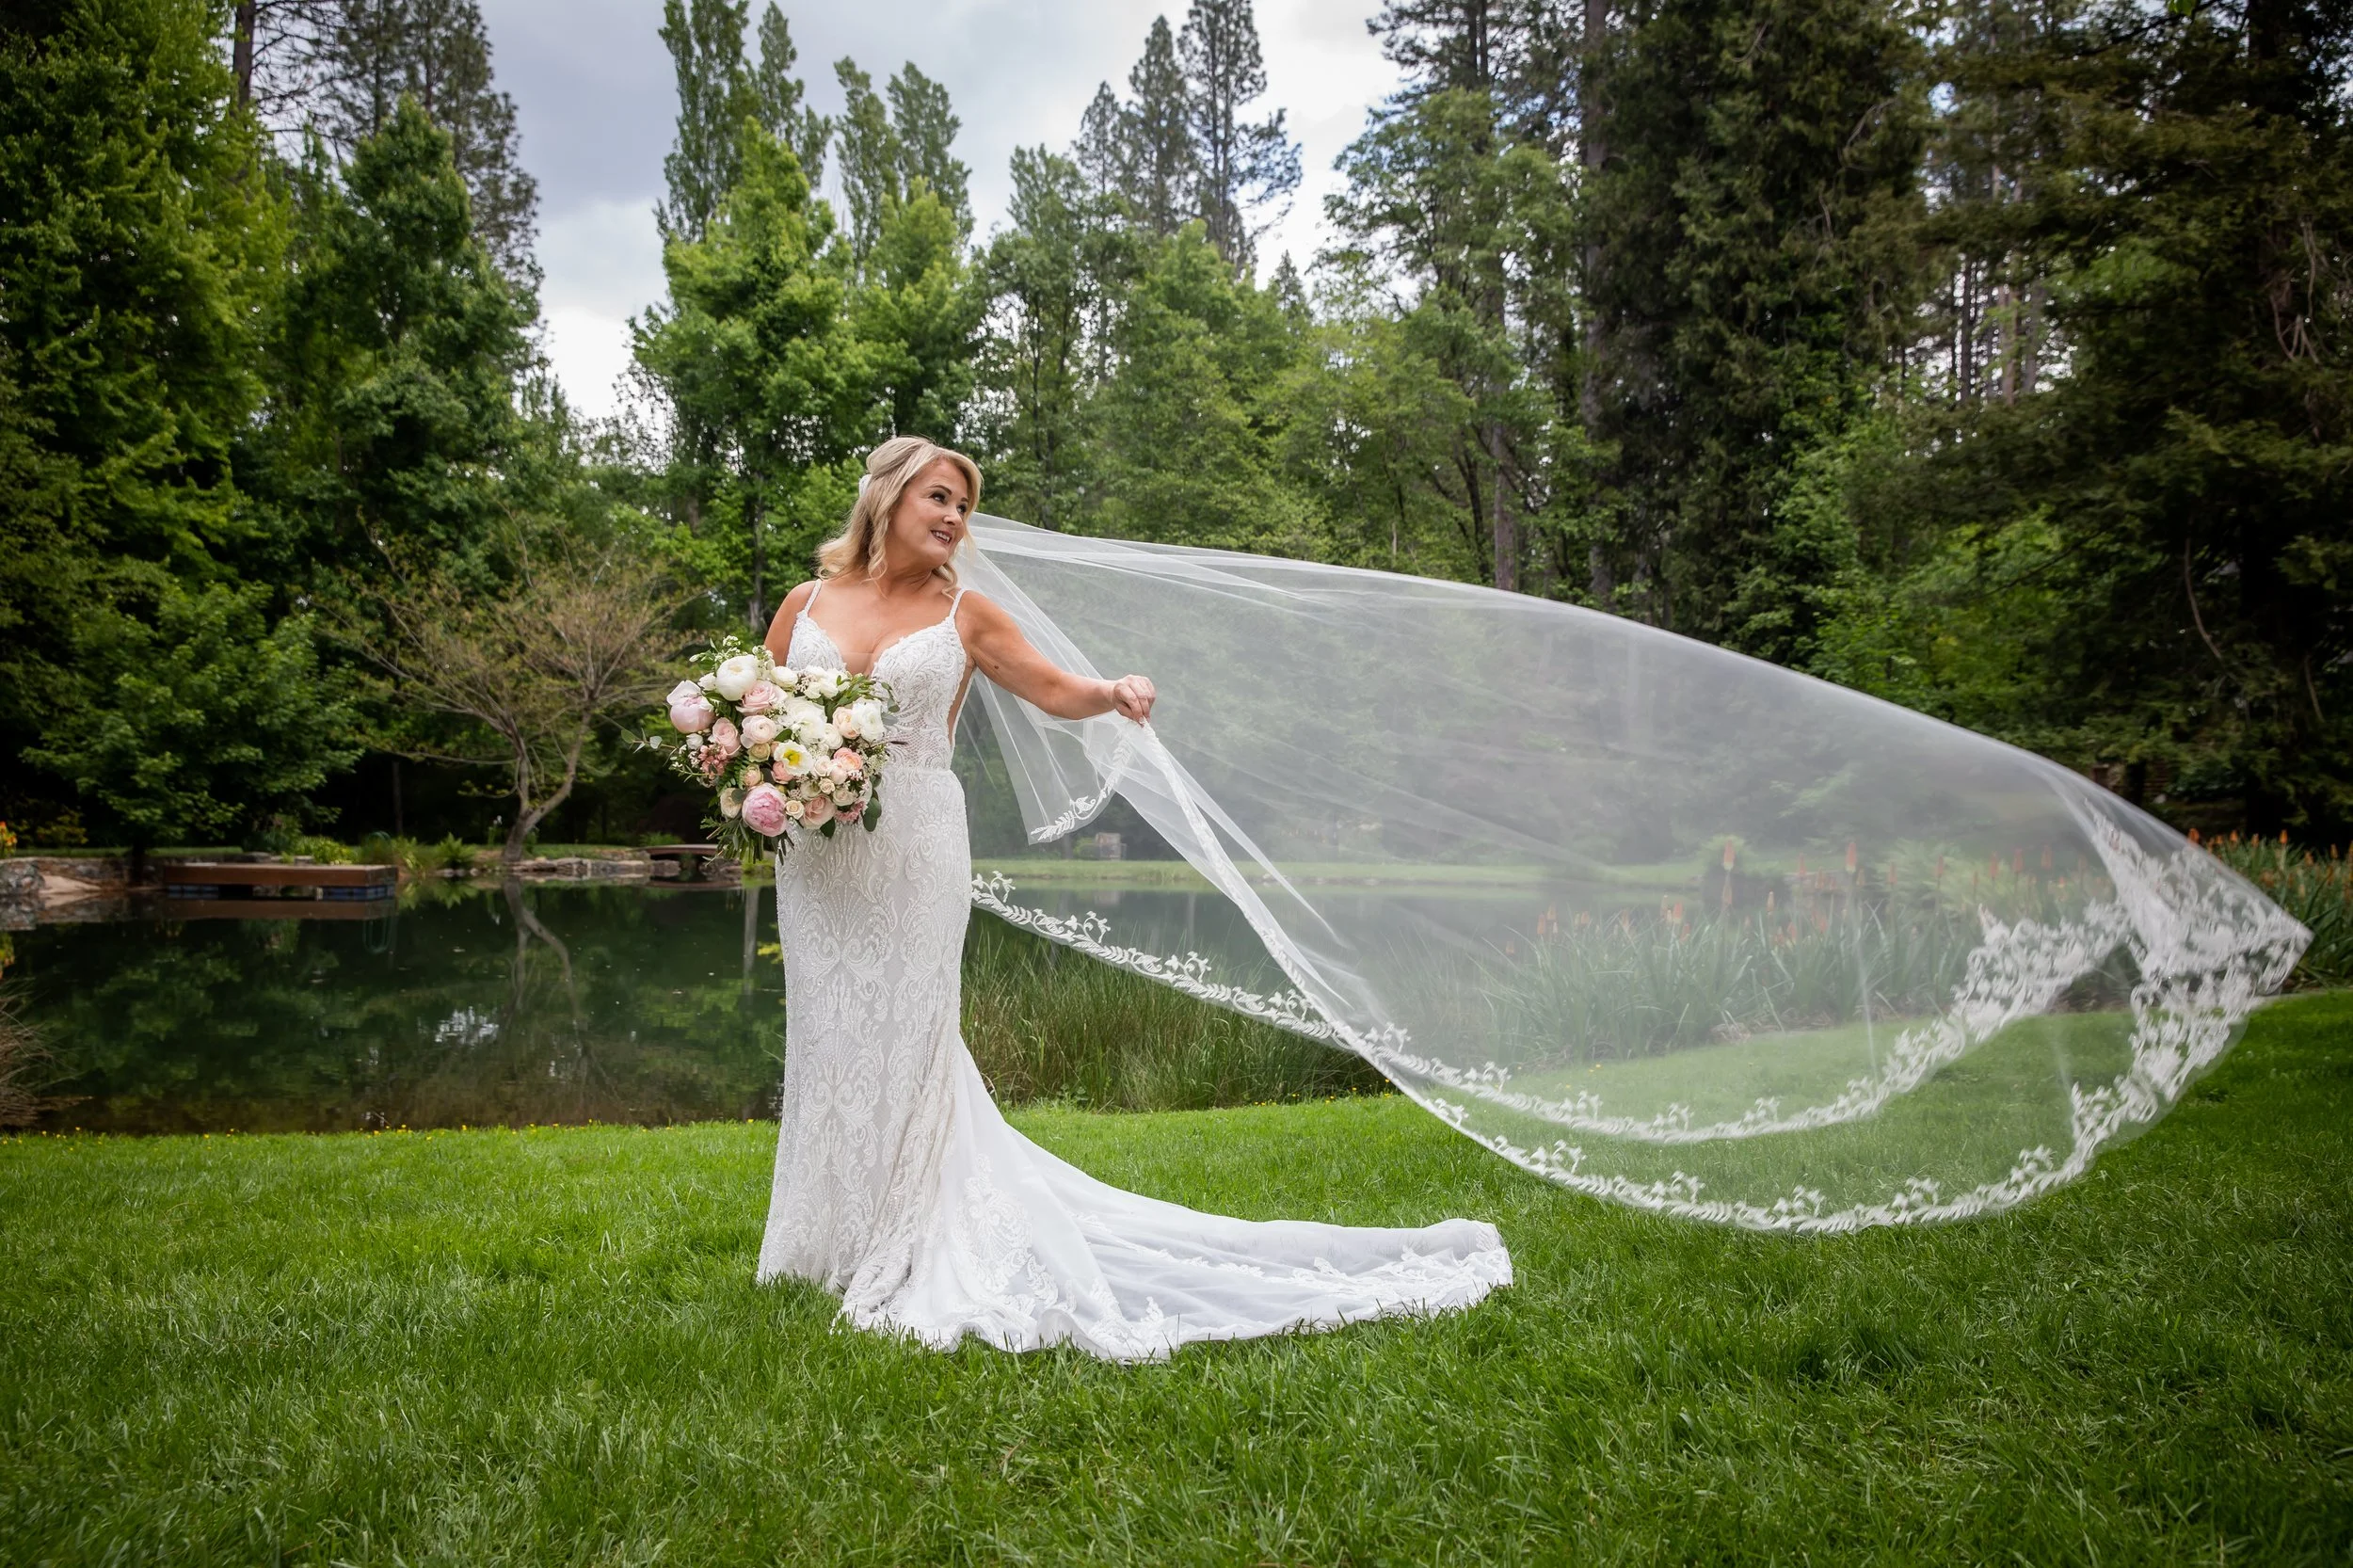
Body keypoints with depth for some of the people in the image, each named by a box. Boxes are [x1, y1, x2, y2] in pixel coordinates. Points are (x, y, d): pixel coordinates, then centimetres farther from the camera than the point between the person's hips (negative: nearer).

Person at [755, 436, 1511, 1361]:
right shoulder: (806, 604, 9)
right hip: (816, 857, 2)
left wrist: (1113, 692, -14)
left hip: (916, 850, -2)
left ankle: (901, 1249, 12)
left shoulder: (962, 614, 6)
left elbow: (1055, 690, 6)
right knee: (831, 1039, 8)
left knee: (900, 1039, 0)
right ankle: (838, 1236, 23)